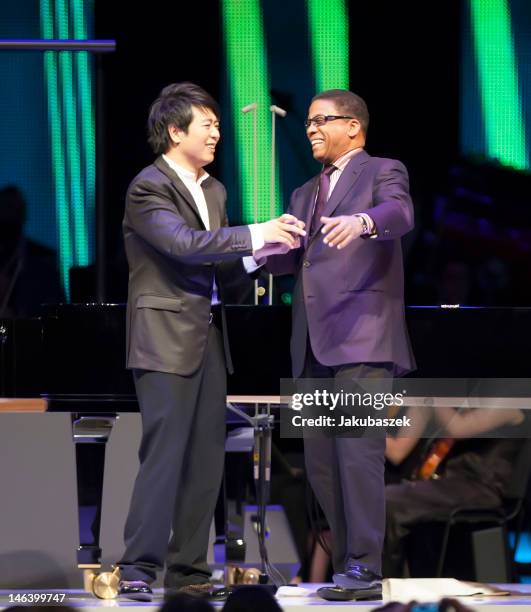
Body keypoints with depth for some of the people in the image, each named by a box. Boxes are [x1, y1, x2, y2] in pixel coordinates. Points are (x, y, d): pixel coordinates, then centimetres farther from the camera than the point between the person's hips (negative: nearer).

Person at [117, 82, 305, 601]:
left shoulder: (213, 190, 17)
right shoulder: (149, 188, -9)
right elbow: (185, 244, -23)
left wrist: (260, 251, -2)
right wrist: (254, 235, -22)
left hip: (209, 336, 8)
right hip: (165, 338, -8)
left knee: (206, 459, 6)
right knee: (165, 453, -11)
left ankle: (188, 571, 11)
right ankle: (138, 570, -7)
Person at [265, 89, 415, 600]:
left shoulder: (382, 172, 4)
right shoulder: (304, 195, 25)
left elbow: (400, 213, -17)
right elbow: (289, 258, 16)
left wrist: (361, 222, -39)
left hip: (362, 338, -8)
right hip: (313, 346, 8)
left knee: (358, 452, -14)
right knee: (320, 461, 6)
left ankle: (364, 570, -15)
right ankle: (347, 562, 13)